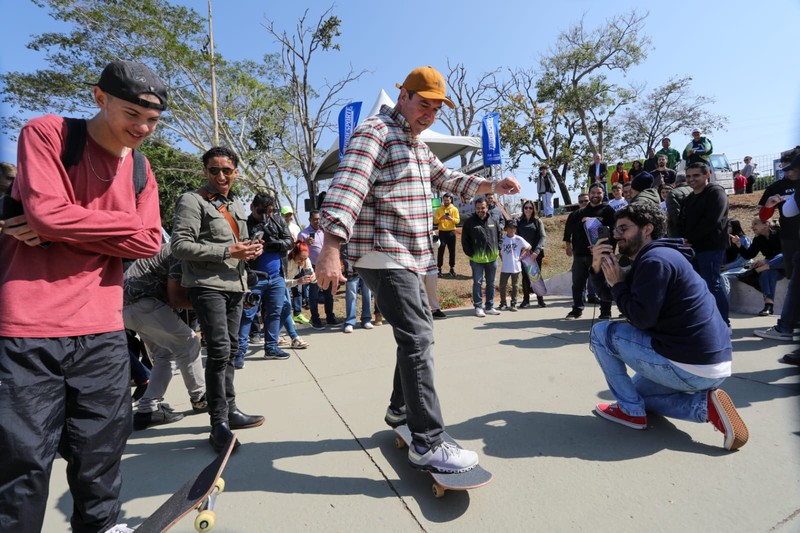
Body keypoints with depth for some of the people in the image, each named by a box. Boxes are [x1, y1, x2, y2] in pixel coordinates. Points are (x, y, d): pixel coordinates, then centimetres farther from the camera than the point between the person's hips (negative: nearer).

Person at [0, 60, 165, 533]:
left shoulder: (140, 169, 11)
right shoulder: (46, 133, 0)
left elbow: (149, 243, 0)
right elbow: (47, 212, -15)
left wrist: (62, 230, -7)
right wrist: (129, 224, -7)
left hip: (102, 331, 4)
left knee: (101, 454, 12)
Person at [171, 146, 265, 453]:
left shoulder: (236, 205, 20)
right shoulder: (192, 201, -4)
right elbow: (180, 246, -13)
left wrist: (252, 248, 5)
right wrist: (228, 252, -18)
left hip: (235, 284, 8)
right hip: (207, 285, -8)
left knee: (231, 350, 12)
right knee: (219, 350, -13)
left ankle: (230, 411, 24)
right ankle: (219, 423, -2)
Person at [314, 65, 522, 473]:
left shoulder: (417, 145, 23)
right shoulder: (375, 132, -8)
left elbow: (445, 178, 26)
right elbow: (347, 186, -22)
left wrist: (492, 186, 11)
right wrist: (331, 248, -34)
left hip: (408, 257, 10)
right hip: (382, 255, -10)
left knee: (419, 331, 16)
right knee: (418, 339, -14)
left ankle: (400, 409, 33)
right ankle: (428, 443, -4)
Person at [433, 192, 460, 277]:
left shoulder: (455, 209, 4)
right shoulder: (439, 209, 5)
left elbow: (458, 220, -4)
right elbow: (435, 221, -1)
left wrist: (451, 219, -22)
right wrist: (441, 218, -19)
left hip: (451, 232, 1)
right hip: (442, 232, 0)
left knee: (452, 251, 5)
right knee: (441, 250, -2)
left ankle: (452, 268, 14)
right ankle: (439, 268, 5)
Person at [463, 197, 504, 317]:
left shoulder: (494, 221, 6)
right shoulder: (470, 222, -5)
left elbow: (500, 236, 17)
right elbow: (464, 240, -3)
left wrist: (498, 249, 7)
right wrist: (470, 253, -7)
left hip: (492, 258, 4)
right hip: (476, 259, -4)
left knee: (491, 283, 11)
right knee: (477, 283, 1)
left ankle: (489, 306, 22)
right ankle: (478, 307, 11)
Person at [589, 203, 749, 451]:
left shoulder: (654, 259, -19)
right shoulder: (655, 256, 14)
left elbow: (641, 318, -24)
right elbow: (630, 303, 13)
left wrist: (617, 283, -11)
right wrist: (599, 267, -1)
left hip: (690, 367, -10)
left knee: (601, 332, -6)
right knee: (637, 390, 28)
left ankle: (630, 410, 1)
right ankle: (705, 405, 7)